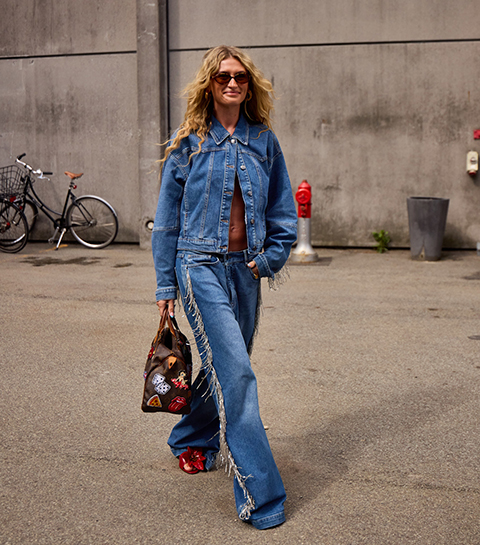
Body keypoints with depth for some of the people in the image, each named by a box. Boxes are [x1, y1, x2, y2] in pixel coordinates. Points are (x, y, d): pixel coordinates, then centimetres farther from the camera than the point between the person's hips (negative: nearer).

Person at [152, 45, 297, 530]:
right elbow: (167, 218, 4)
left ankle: (190, 439, 42)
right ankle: (259, 495, -7)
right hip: (201, 265, -4)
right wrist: (165, 285, 3)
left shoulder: (263, 141, 7)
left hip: (246, 268, 4)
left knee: (226, 368, 15)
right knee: (235, 373, -13)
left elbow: (283, 211, 13)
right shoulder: (188, 144, 0)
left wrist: (270, 258, -1)